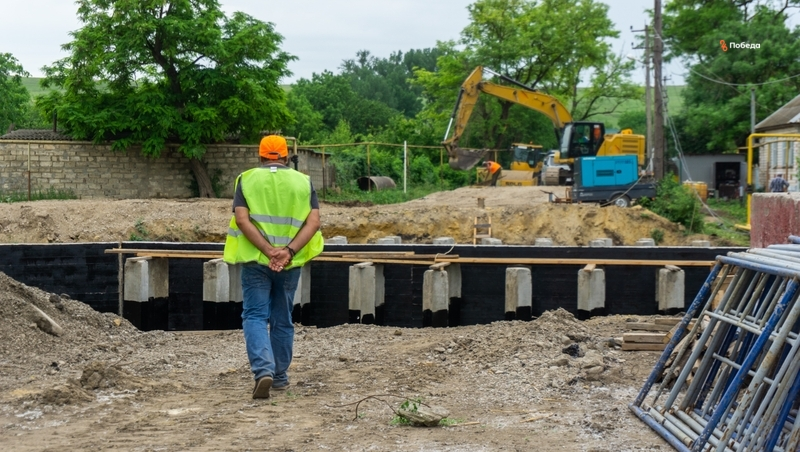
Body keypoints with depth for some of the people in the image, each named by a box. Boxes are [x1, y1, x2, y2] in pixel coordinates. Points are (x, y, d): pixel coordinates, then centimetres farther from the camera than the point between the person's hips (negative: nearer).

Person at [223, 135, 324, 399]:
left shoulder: (247, 179, 3)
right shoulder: (303, 182, 6)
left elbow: (242, 220, -11)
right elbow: (313, 222, -7)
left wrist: (269, 251, -16)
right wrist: (288, 251, -15)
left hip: (256, 260, -2)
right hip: (290, 264, 2)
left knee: (255, 317, 1)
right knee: (282, 320, 14)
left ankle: (263, 370, -19)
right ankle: (280, 377, 23)